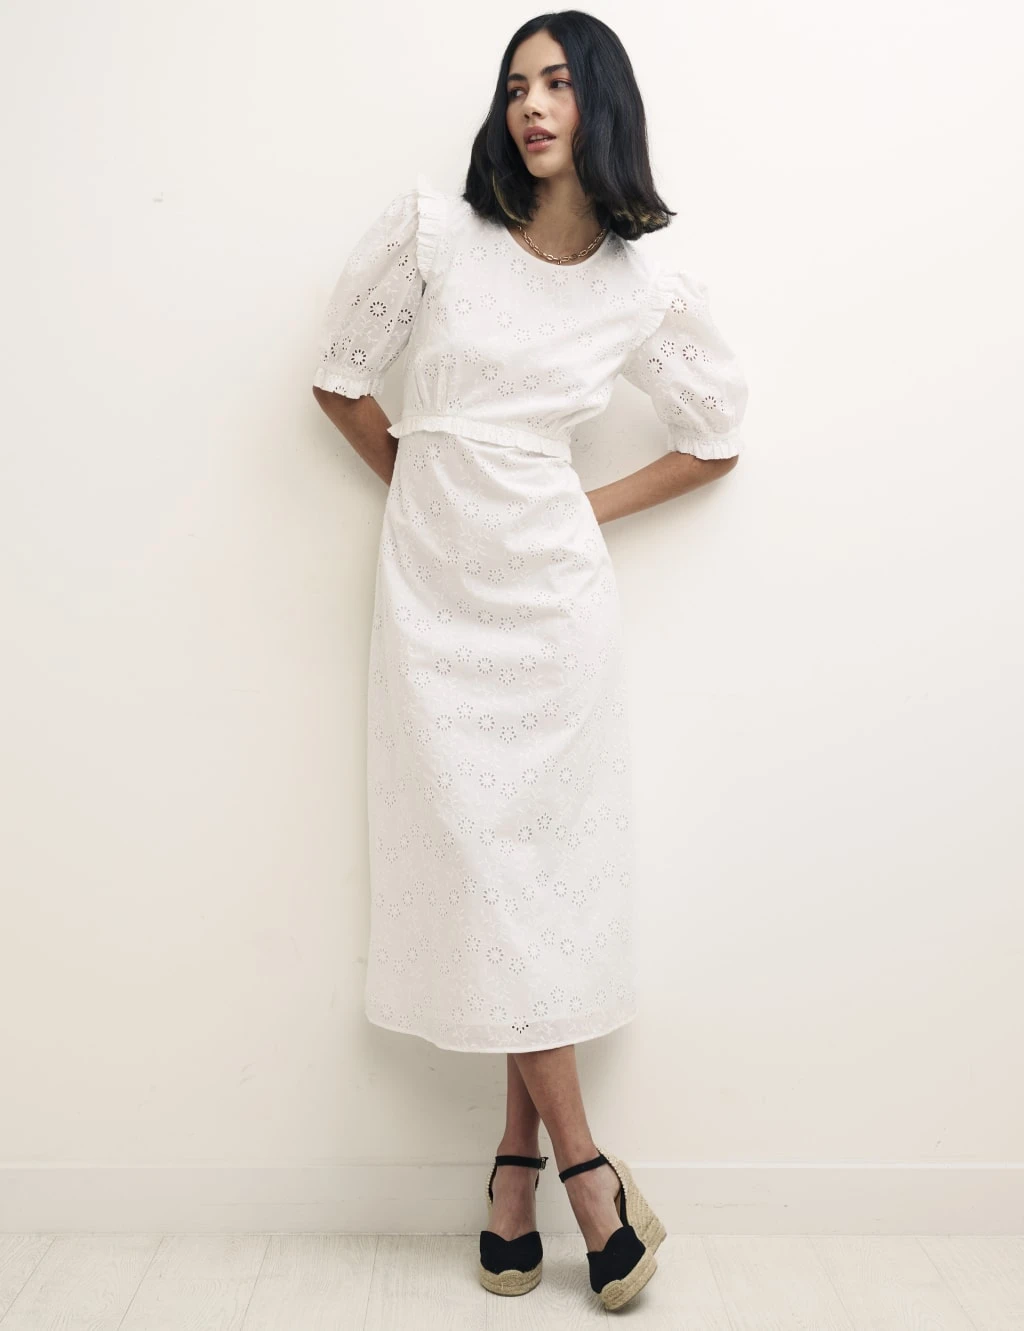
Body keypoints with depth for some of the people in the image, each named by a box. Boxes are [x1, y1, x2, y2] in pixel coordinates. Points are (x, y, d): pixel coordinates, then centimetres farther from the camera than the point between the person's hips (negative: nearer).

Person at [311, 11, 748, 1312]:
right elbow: (340, 374, 8)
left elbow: (716, 435, 14)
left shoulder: (648, 289, 3)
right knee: (484, 866, -1)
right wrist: (421, 483, 11)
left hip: (551, 593, 1)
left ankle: (519, 1154, 19)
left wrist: (594, 507, 6)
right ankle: (584, 1164, 12)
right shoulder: (430, 229, 0)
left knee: (547, 866, 2)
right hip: (434, 587, 0)